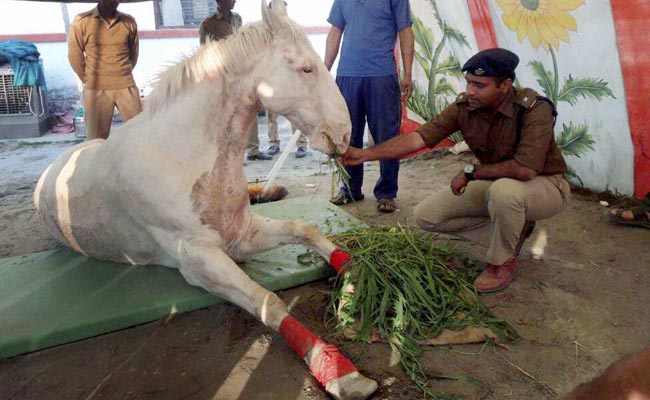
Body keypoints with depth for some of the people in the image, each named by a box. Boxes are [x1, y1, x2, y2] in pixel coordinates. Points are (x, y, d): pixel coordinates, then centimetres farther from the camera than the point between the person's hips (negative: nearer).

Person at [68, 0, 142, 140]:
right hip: (97, 89, -2)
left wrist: (124, 75, 15)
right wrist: (89, 80, 7)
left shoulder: (129, 21, 4)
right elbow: (74, 56, 4)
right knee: (97, 138, 3)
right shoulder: (81, 21, -4)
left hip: (126, 86, 2)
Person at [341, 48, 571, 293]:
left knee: (504, 189, -42)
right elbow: (420, 137, -20)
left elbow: (525, 170, -38)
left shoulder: (534, 110, -27)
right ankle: (515, 231, 7)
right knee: (425, 216, -2)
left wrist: (471, 172, -27)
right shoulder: (464, 107, -13)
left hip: (545, 184, -6)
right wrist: (366, 154, -30)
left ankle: (503, 262, -11)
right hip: (495, 184, 6)